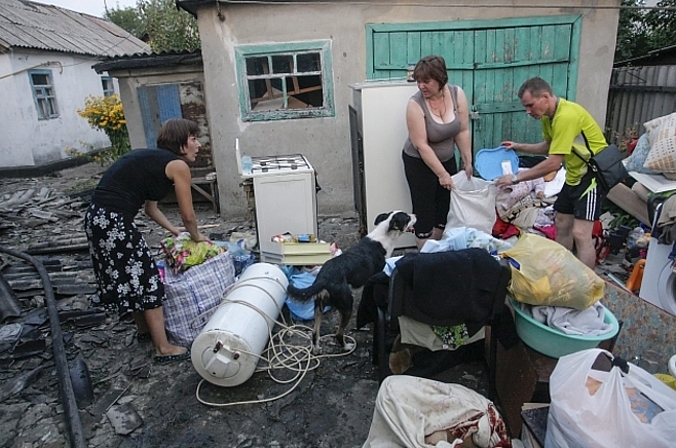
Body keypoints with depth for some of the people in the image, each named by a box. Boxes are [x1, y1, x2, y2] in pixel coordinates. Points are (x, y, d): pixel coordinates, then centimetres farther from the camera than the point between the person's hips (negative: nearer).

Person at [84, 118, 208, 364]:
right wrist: (196, 237, 17)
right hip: (114, 222, -9)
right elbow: (188, 215, -1)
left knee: (128, 277, 22)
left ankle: (145, 329, 41)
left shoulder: (153, 159, 20)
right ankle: (164, 348, 11)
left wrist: (173, 230, 28)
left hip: (97, 216, 10)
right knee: (147, 281, 1)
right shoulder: (178, 165, -6)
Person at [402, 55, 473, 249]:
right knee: (424, 208, 0)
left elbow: (463, 131, -7)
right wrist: (442, 174, -23)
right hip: (419, 162, -5)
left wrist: (467, 162, -6)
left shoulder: (457, 94, -12)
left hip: (447, 158, 5)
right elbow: (421, 145, -24)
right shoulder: (415, 104, -23)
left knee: (446, 205, 12)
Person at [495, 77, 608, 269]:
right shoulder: (547, 116, 2)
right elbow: (550, 146, 18)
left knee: (580, 234, -15)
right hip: (574, 175, 10)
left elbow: (554, 163, -30)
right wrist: (520, 147, 5)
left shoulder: (566, 116, -28)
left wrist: (516, 178, -25)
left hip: (593, 173, -10)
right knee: (562, 225, 13)